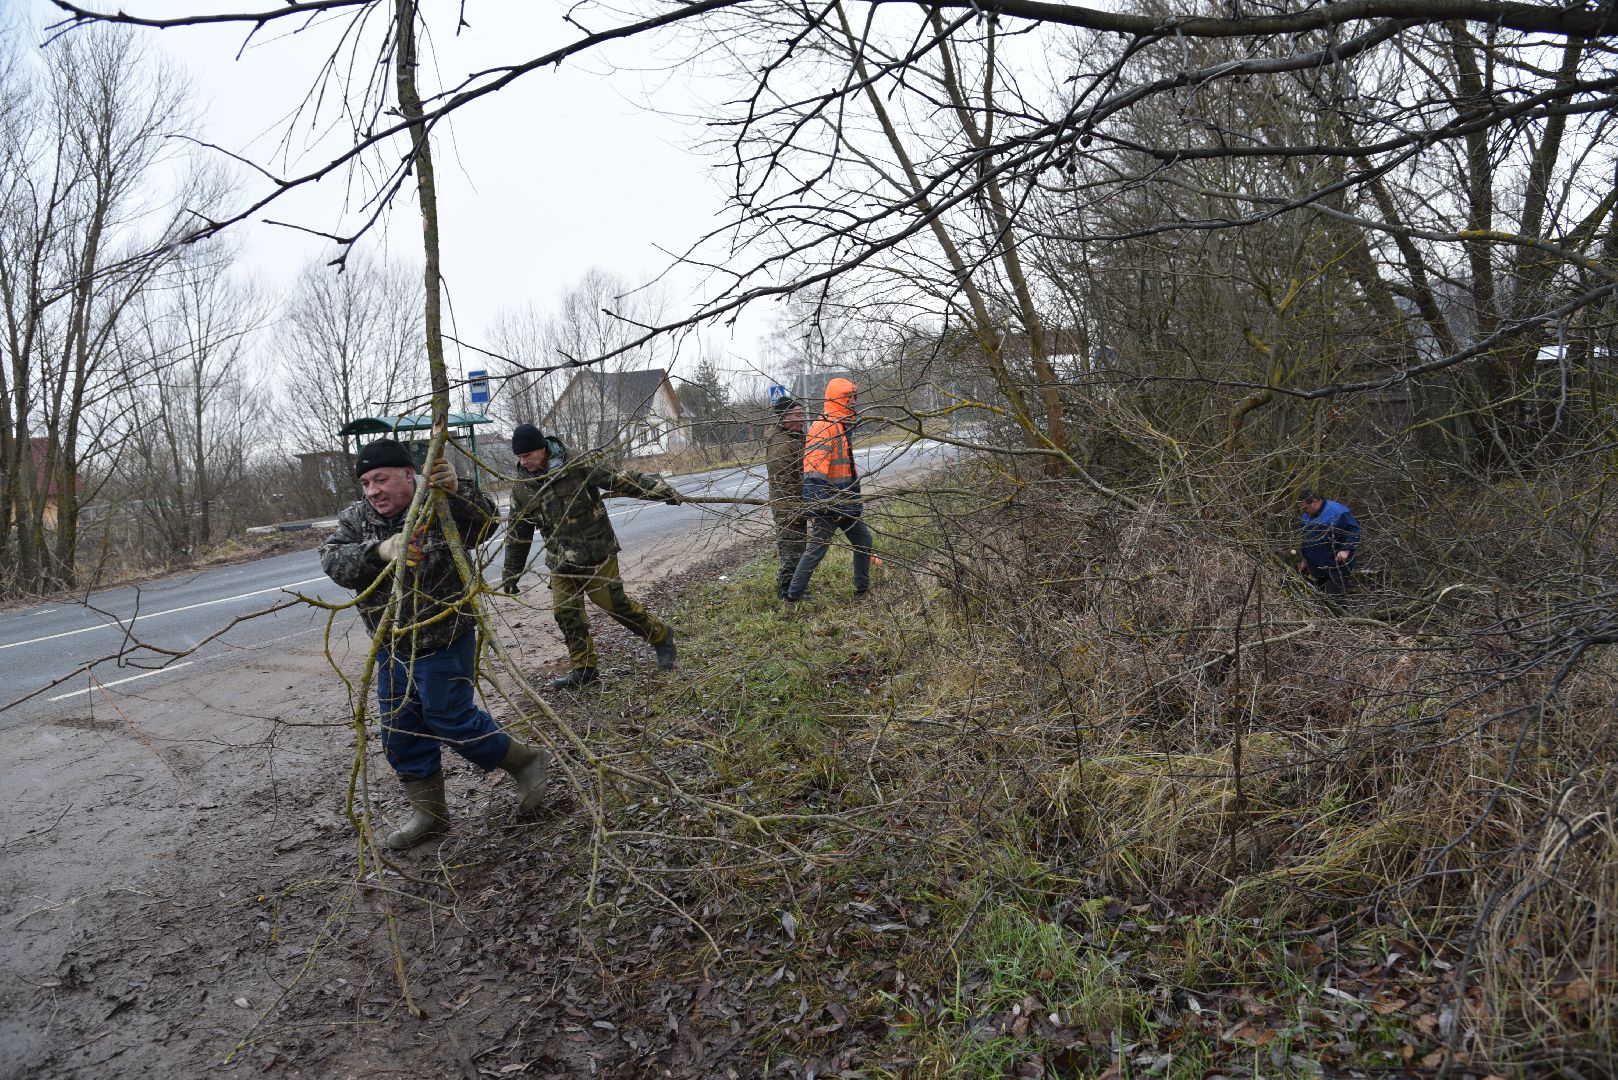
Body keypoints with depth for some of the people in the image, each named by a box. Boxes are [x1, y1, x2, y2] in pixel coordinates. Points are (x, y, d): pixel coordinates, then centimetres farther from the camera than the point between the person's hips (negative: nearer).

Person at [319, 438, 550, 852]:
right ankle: (429, 813, 29)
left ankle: (526, 760, 23)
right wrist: (380, 550, -36)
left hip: (444, 643, -6)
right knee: (401, 732, 13)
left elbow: (484, 521, -33)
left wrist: (456, 491, -53)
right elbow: (333, 560, -16)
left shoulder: (441, 507, -14)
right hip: (393, 647, 7)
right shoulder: (356, 519, 0)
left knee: (450, 719, 0)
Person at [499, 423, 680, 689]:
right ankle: (584, 668, 15)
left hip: (596, 555, -5)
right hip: (561, 562, 5)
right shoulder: (521, 489, 3)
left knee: (614, 603, -3)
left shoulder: (578, 467, -12)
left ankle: (661, 635, 20)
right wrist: (511, 574, 16)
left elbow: (621, 479, -14)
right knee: (566, 613, 2)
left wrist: (662, 490, -22)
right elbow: (517, 534, 13)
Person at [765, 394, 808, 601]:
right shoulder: (780, 445, -20)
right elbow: (782, 484, -24)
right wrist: (796, 510, -25)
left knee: (797, 550, 18)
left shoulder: (796, 439, 15)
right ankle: (786, 592, 5)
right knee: (791, 553, -5)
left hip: (798, 508, 11)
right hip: (788, 511, -11)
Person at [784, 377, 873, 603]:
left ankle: (862, 590, 28)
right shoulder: (824, 427, -18)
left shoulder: (843, 427, 15)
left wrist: (855, 497, 29)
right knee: (815, 550, -6)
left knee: (863, 540, 16)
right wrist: (816, 504, -32)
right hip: (828, 505, -10)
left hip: (846, 502, 10)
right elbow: (814, 468, -26)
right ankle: (792, 599, 1)